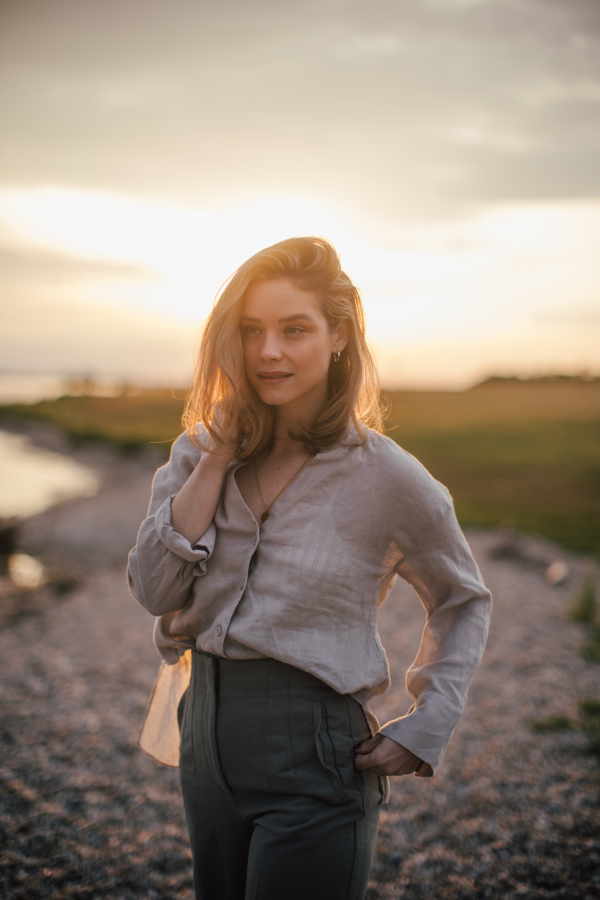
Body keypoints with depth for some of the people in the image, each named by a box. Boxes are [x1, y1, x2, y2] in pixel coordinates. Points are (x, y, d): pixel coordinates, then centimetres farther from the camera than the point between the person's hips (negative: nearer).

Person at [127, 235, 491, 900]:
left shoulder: (387, 478, -12)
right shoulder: (200, 451, -1)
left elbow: (462, 604, 3)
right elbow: (155, 591, -11)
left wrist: (423, 730, -6)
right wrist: (218, 458, -14)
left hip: (314, 764, -5)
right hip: (206, 739, 5)